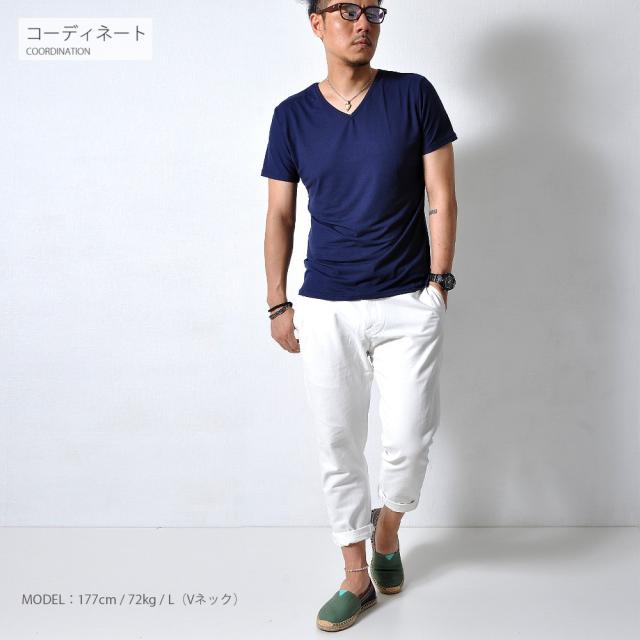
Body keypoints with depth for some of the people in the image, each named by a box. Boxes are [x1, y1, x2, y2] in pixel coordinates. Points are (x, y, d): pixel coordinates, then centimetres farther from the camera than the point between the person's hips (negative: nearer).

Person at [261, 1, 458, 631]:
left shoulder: (414, 95, 0)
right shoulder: (292, 115, 4)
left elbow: (441, 198, 2)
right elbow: (279, 216, 8)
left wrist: (438, 284, -3)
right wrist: (278, 304, 5)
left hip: (409, 306, -1)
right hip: (325, 310, 2)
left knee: (408, 444, -2)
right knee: (338, 447, 6)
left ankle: (387, 529, 32)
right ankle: (357, 576, 25)